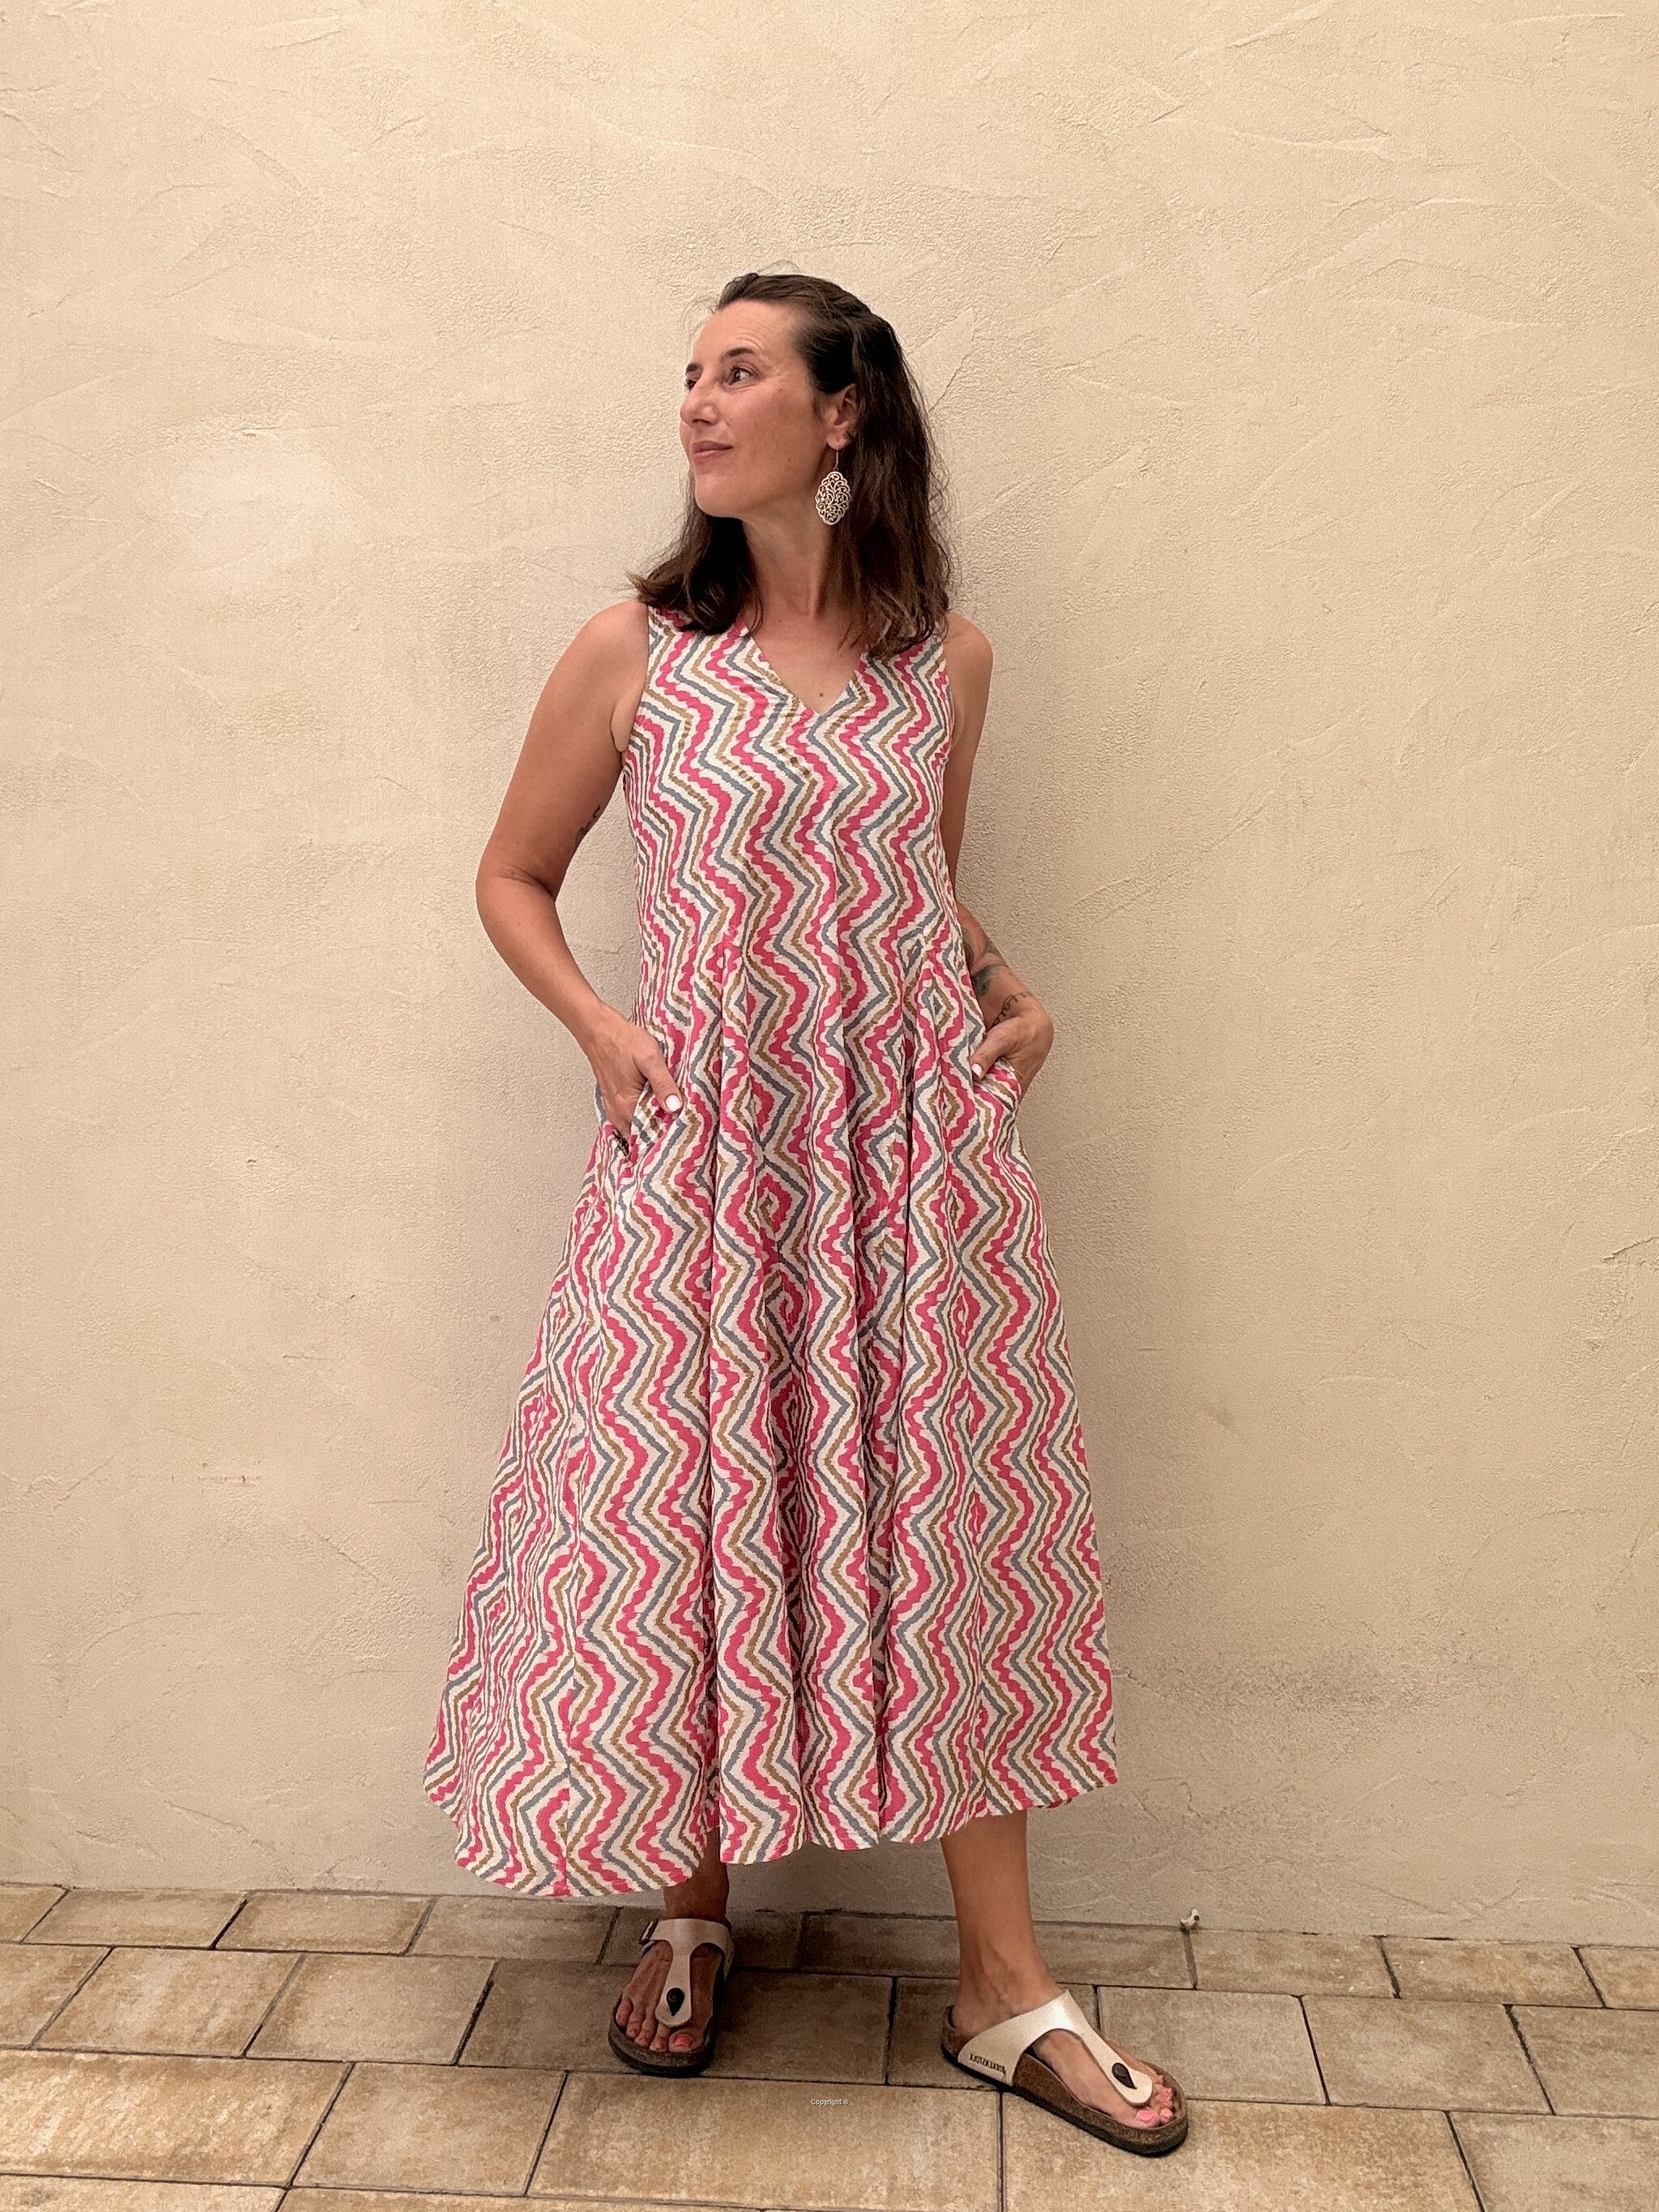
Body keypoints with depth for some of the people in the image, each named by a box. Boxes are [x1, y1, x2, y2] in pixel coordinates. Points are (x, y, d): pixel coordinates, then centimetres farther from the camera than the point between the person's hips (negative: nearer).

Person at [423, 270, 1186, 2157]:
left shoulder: (945, 657, 6)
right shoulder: (634, 651, -1)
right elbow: (513, 880, 8)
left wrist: (1012, 997, 4)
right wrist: (599, 1029, -7)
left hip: (917, 1143, 2)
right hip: (703, 1145, -1)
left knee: (941, 1526, 6)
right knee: (688, 1515, 5)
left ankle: (1004, 1990, 20)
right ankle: (689, 1912, 31)